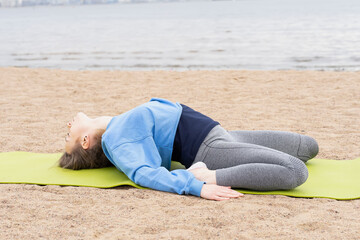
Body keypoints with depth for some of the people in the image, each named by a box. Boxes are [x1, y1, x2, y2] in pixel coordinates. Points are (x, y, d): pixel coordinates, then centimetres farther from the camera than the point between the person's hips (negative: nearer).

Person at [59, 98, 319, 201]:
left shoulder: (119, 126, 15)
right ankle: (209, 174, -18)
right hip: (210, 149, -9)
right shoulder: (116, 143, -12)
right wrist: (198, 185, -40)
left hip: (220, 134, 9)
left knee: (309, 146, 15)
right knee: (295, 171, -30)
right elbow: (146, 174, -29)